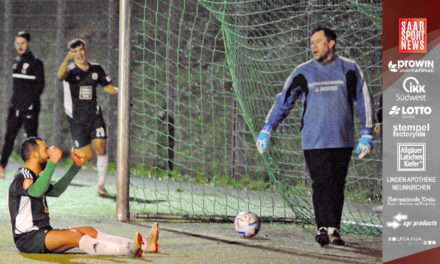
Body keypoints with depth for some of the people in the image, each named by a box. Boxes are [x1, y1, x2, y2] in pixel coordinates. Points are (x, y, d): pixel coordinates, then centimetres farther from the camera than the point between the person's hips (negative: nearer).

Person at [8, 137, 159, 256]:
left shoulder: (32, 177, 19)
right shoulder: (21, 178, -13)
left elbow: (55, 190, 31)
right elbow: (36, 191, -34)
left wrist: (76, 166, 24)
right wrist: (53, 162, -34)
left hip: (43, 234, 10)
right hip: (28, 238, -10)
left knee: (88, 231, -1)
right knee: (74, 236, -29)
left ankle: (143, 245, -12)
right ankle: (126, 250, -48)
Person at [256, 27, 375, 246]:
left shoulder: (349, 70, 6)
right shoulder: (303, 73, 6)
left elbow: (364, 101, 10)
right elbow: (283, 101, 12)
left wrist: (367, 135, 3)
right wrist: (267, 130, 7)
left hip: (343, 140, 1)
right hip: (314, 141, -1)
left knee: (337, 186, 1)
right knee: (322, 184, -10)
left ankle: (334, 230, 5)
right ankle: (323, 228, -11)